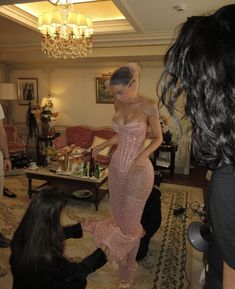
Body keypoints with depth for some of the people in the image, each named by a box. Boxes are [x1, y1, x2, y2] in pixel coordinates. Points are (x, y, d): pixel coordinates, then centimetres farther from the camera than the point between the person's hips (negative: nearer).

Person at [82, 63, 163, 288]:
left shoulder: (148, 106, -14)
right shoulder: (118, 105, 4)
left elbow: (158, 138, -6)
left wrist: (144, 155, -22)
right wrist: (102, 146, 6)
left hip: (138, 171, -6)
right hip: (116, 167, 6)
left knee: (129, 221, 7)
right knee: (118, 214, 16)